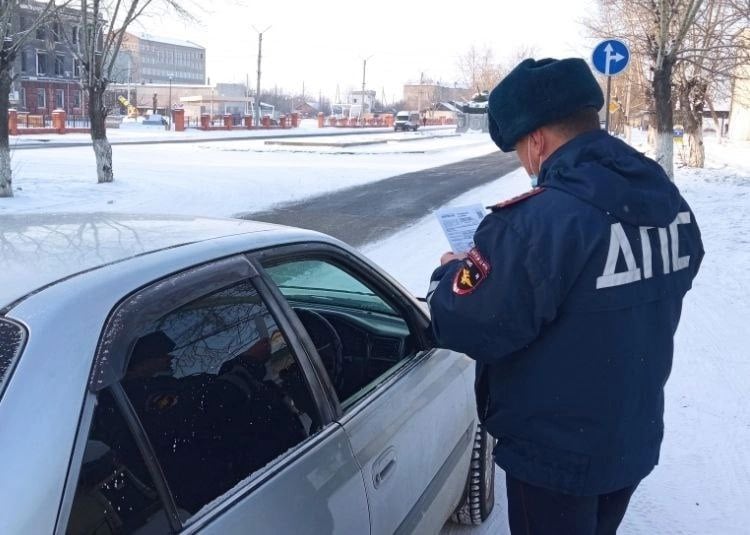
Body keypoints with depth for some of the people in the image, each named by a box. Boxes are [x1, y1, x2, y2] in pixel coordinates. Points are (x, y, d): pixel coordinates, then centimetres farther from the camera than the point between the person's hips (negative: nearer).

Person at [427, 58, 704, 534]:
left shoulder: (537, 220, -29)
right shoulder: (670, 202, -1)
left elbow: (470, 328, -25)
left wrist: (453, 273, -4)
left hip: (556, 452, -7)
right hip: (635, 440, 7)